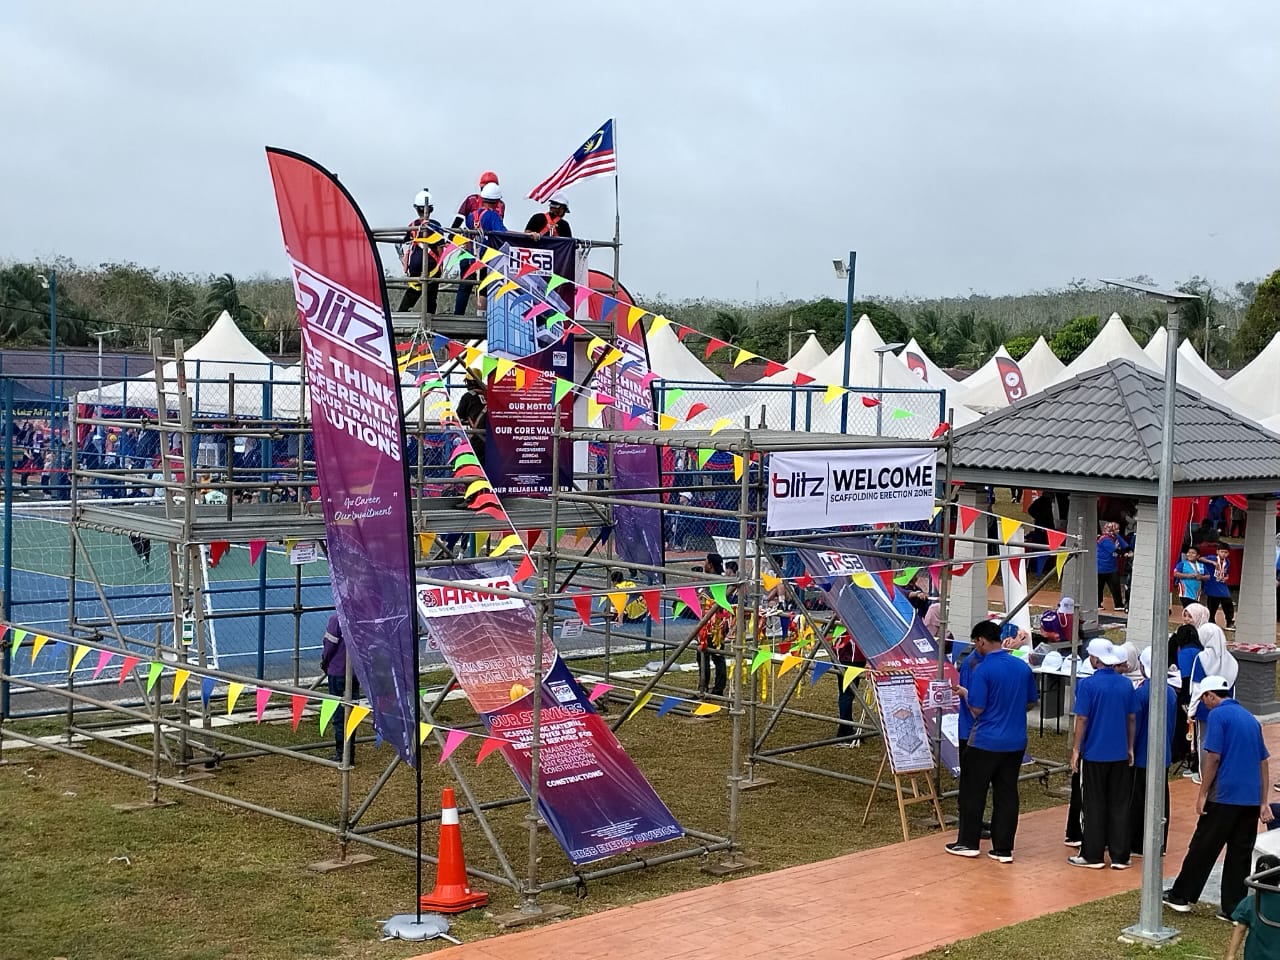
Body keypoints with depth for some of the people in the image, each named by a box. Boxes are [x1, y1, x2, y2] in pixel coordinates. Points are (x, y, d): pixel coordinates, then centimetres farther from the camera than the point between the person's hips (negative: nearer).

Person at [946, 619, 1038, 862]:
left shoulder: (983, 670, -16)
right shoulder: (1023, 667, 2)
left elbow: (977, 709, -16)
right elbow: (1031, 703, 11)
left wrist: (965, 693, 2)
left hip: (986, 742, -5)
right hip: (1016, 741, 5)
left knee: (973, 792, 9)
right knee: (1006, 794, 8)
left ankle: (968, 842, 17)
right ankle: (1003, 849, 10)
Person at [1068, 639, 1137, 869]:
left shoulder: (1088, 684, -12)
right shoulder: (1126, 685, 2)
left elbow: (1082, 719, -12)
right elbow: (1131, 718, 7)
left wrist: (1076, 749, -4)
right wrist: (1130, 748, 16)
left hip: (1094, 754, -4)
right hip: (1120, 754, 4)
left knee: (1094, 806, 5)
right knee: (1119, 805, 9)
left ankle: (1093, 855, 9)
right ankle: (1120, 856, 11)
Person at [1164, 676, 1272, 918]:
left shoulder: (1218, 715, -7)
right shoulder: (1251, 718, 15)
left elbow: (1213, 758, -14)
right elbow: (1263, 763, 16)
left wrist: (1202, 794, -8)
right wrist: (1264, 802, 17)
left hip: (1225, 796, -6)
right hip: (1251, 798, 6)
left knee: (1203, 848, 4)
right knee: (1240, 854, 8)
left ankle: (1181, 896, 12)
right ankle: (1233, 908, 9)